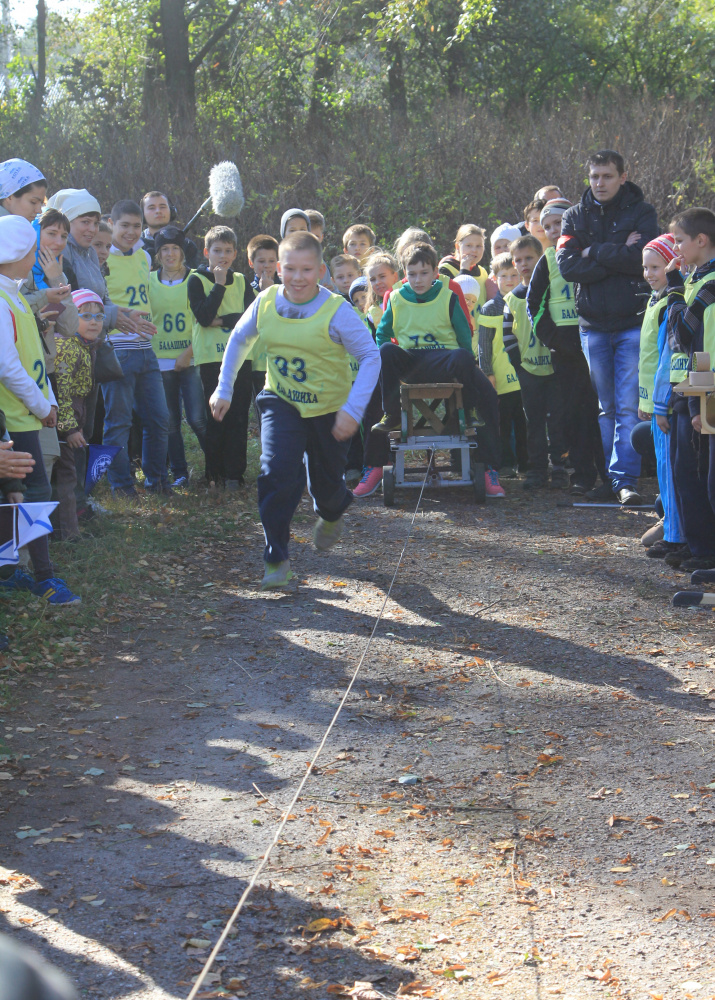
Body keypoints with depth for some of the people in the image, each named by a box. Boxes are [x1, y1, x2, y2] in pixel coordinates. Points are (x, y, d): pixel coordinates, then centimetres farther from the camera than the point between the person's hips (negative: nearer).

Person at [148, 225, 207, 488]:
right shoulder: (149, 281, 8)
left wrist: (189, 352, -9)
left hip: (191, 359, -2)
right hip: (160, 361, 2)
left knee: (197, 418, -9)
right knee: (170, 421, 4)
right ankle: (179, 473, 12)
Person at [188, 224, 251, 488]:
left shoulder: (241, 281, 12)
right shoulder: (197, 280, 1)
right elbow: (204, 317, -14)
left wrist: (221, 321, -12)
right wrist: (219, 284, -12)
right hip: (211, 358, -3)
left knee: (238, 417, 0)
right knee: (215, 416, -2)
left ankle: (234, 473, 5)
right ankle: (214, 474, 6)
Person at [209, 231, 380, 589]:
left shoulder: (336, 310, -20)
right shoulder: (266, 303, -9)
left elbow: (370, 357, -17)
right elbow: (239, 340, 9)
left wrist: (353, 409, -25)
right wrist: (224, 390, 7)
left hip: (329, 407, -1)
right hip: (282, 402, 1)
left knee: (325, 483, 14)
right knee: (277, 472, -21)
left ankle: (331, 515, 53)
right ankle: (276, 558, -12)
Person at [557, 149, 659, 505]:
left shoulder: (641, 213, 1)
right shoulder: (576, 216, 7)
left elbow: (643, 258, -15)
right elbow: (567, 266, -7)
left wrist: (595, 252, -9)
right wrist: (618, 255, -13)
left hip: (632, 323, -3)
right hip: (593, 325, 3)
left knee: (629, 406, -7)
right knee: (606, 407, 8)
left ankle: (625, 479, -6)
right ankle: (609, 477, 13)